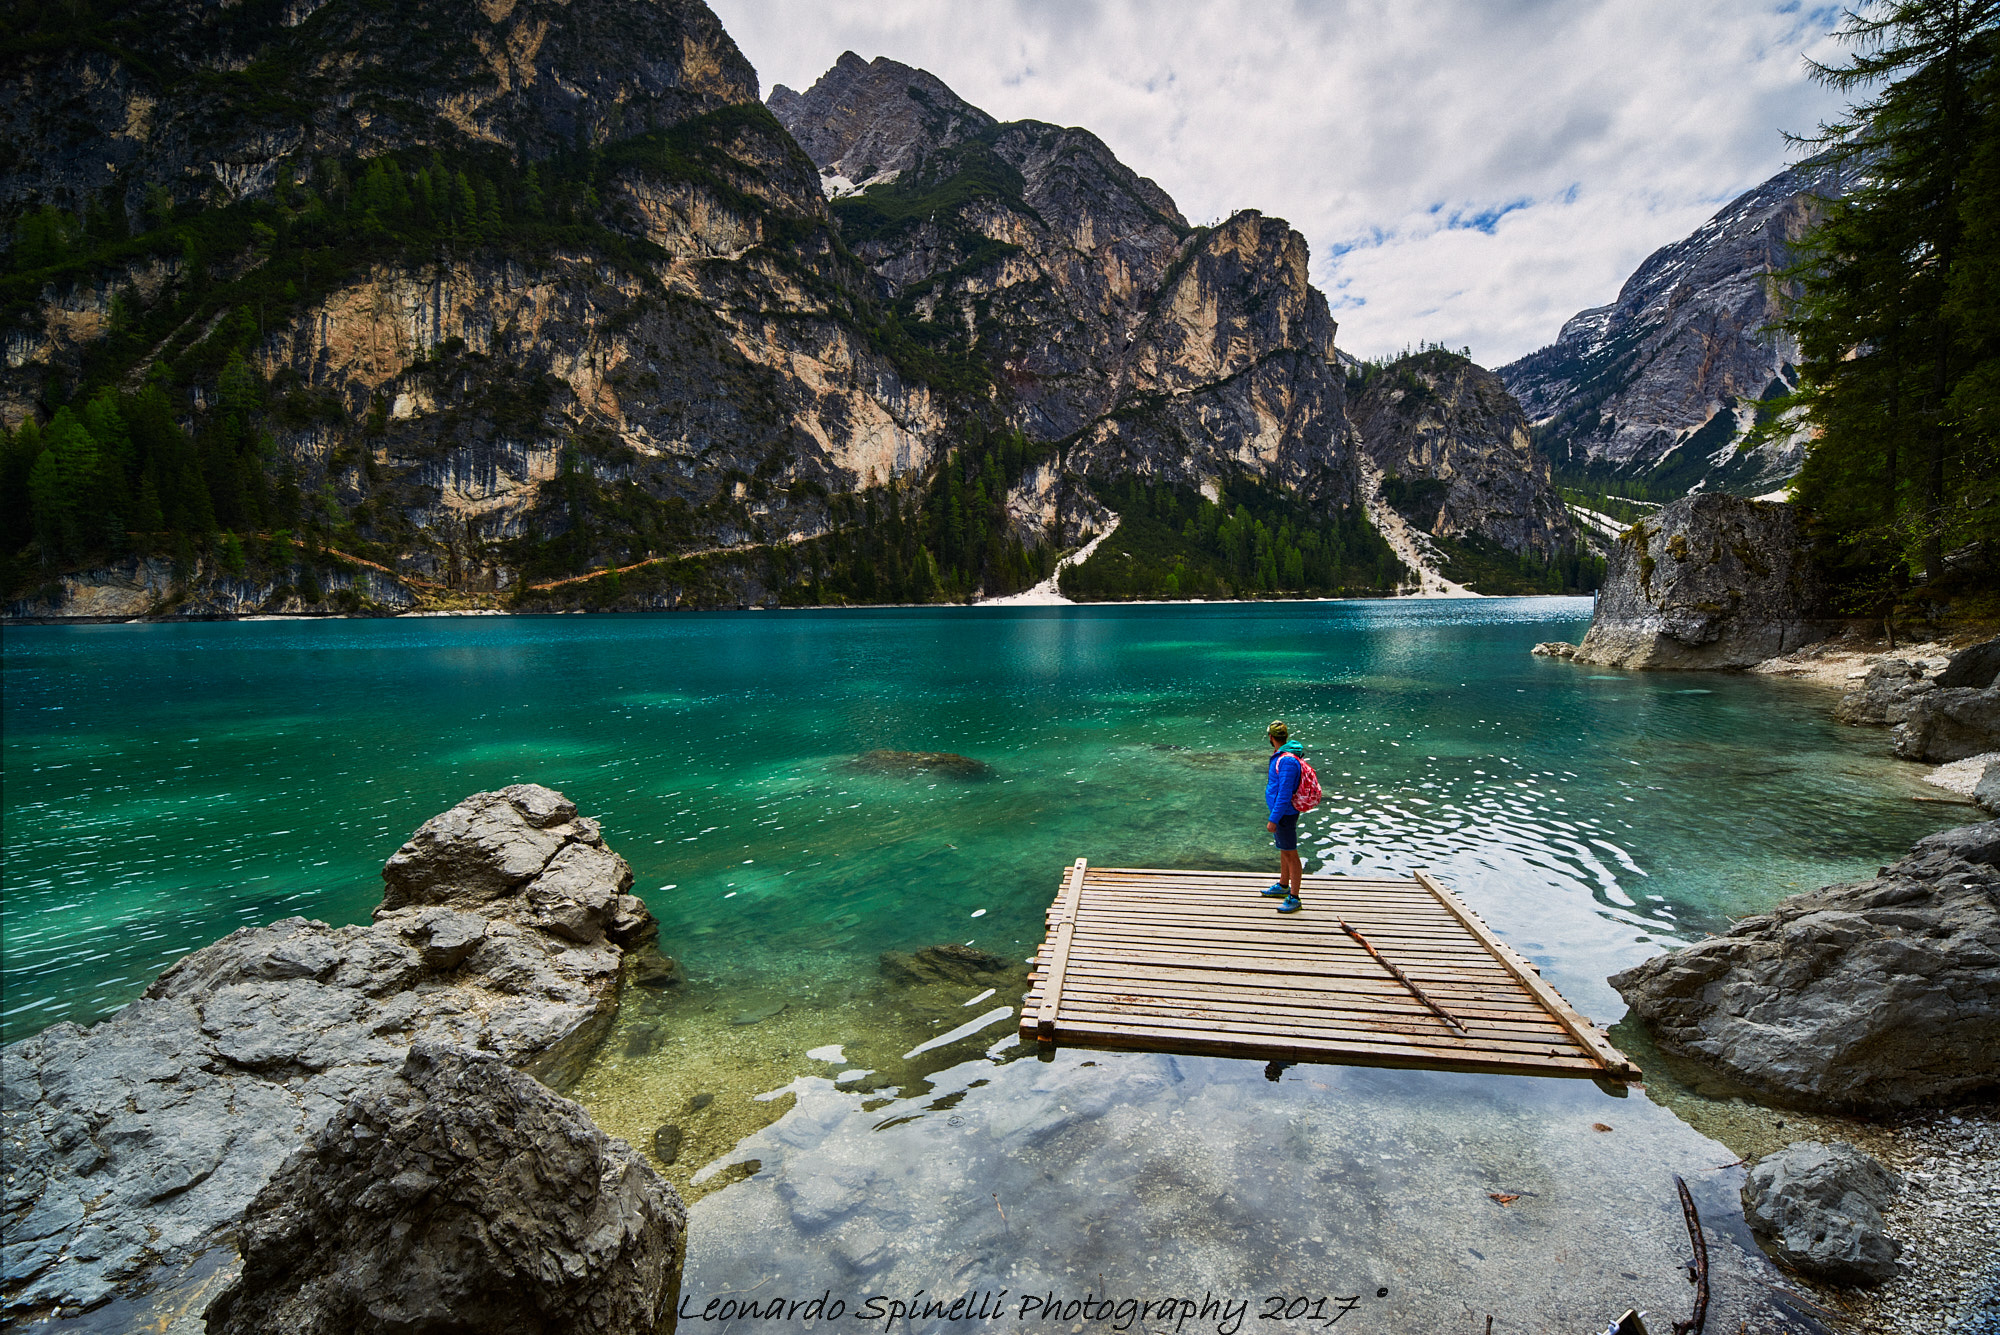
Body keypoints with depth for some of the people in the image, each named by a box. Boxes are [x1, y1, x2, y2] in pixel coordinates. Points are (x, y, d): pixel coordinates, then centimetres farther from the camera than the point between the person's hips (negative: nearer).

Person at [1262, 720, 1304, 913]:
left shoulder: (1287, 761, -26)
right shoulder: (1281, 755, 5)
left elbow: (1285, 794, -28)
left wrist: (1273, 819, -25)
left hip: (1284, 814, -10)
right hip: (1279, 810, 10)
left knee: (1290, 855, -2)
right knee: (1283, 850, 22)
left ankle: (1294, 899, 5)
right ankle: (1283, 886, 38)